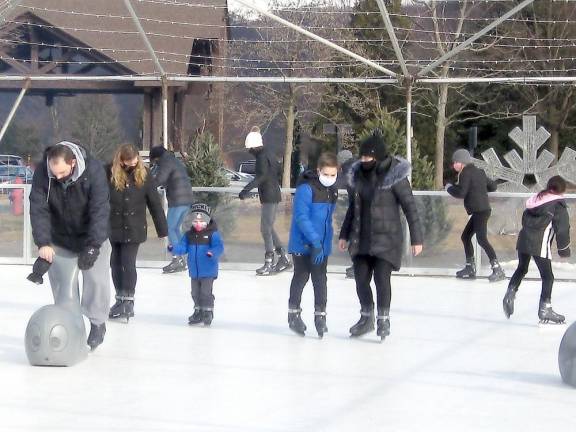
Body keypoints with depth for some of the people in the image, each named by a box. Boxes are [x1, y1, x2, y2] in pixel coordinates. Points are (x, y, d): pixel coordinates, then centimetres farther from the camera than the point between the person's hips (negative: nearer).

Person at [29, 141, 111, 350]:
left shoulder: (94, 171, -31)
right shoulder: (42, 173, -23)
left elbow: (100, 210, -32)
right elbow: (38, 209, -23)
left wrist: (93, 246, -38)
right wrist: (43, 243, -33)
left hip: (92, 236, -3)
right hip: (60, 238, 3)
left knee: (96, 279, -6)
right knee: (59, 281, 5)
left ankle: (97, 324, 10)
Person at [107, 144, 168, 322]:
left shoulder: (143, 174, -4)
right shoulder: (108, 173, -9)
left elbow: (155, 202, 0)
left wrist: (162, 229, 2)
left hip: (134, 229, -1)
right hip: (113, 227, 1)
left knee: (128, 263, -5)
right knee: (115, 264, 10)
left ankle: (128, 301, 5)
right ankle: (120, 300, 22)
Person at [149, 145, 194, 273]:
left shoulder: (166, 163, -9)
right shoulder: (175, 161, 21)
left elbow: (159, 180, -17)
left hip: (177, 201, -10)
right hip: (187, 200, 10)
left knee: (170, 229, -6)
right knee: (176, 229, 15)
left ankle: (177, 260, -11)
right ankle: (180, 261, 16)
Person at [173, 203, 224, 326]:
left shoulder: (212, 234, -9)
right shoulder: (189, 235, 6)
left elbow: (219, 247, -18)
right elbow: (182, 248, 2)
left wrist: (212, 253, -38)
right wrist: (174, 248, -18)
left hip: (208, 271, -6)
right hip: (194, 271, 6)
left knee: (206, 292, -4)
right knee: (195, 293, 15)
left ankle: (208, 312, 7)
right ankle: (198, 311, 28)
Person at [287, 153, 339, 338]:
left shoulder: (332, 191, 6)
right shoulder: (306, 188, -18)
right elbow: (301, 217, -23)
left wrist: (324, 241, 13)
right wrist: (315, 241, -26)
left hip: (322, 244, 6)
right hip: (302, 244, -6)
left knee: (320, 279, 5)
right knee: (301, 277, 6)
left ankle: (320, 315, 11)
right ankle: (293, 313, 21)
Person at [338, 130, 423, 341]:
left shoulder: (395, 176, -13)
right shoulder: (359, 174, 5)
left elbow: (410, 207, -11)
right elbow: (353, 206, 16)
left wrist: (416, 239, -13)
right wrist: (344, 235, 18)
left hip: (386, 238, -5)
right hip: (361, 238, 5)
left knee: (381, 278, -8)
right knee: (361, 278, 6)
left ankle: (384, 319, 11)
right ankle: (366, 317, 25)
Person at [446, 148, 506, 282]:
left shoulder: (466, 173, -9)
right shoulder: (478, 172, 17)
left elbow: (461, 193, -17)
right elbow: (493, 186, 21)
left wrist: (449, 188, 0)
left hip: (480, 211, -10)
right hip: (479, 211, 10)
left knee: (482, 239, -16)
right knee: (465, 236, 16)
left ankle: (497, 269, -21)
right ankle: (470, 268, 21)